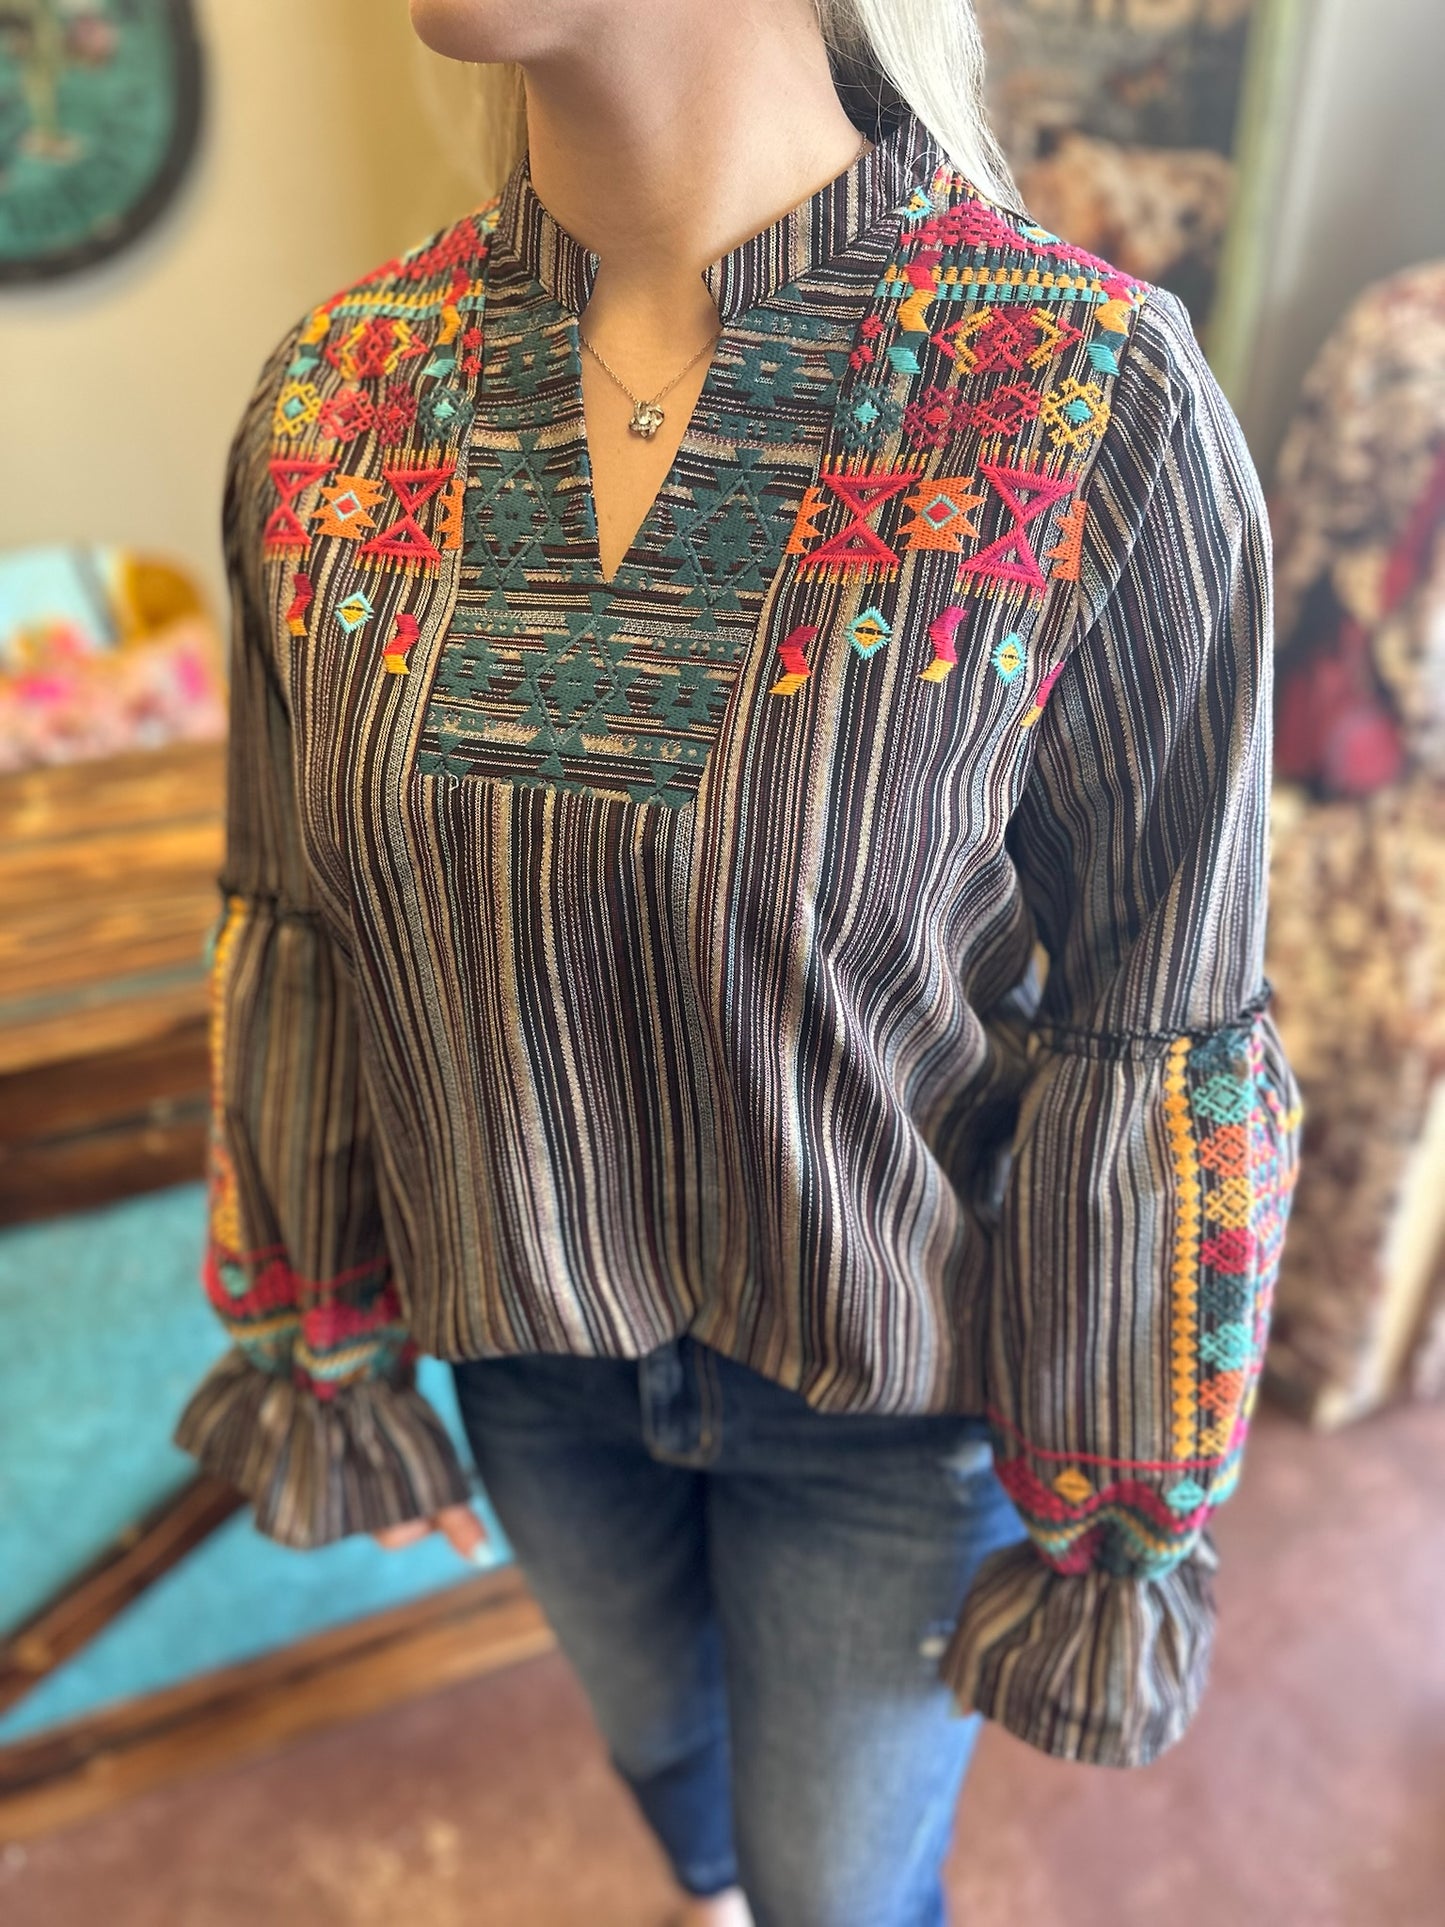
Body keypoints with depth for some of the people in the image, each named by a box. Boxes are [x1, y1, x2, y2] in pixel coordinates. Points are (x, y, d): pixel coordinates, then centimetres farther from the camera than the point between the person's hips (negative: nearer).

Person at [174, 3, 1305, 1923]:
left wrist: (1127, 1528, -6)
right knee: (656, 1730, 35)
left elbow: (1162, 1041, -16)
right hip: (530, 1343, 5)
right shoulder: (332, 396, -10)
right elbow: (296, 934, -2)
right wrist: (312, 1334, 7)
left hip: (890, 1382, -3)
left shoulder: (1097, 413, -23)